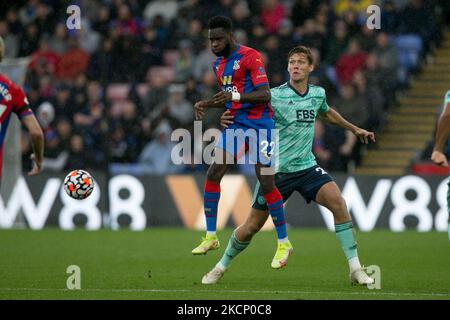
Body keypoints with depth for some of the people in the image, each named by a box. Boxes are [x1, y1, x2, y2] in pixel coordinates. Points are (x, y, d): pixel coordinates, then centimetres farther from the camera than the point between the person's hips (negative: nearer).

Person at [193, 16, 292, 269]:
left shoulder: (251, 57, -13)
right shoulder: (219, 64, 14)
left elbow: (265, 94, -20)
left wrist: (235, 96, -32)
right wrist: (206, 104, 8)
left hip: (260, 125, -7)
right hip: (236, 124, 8)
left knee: (267, 185, -7)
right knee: (213, 175, -3)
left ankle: (284, 243, 5)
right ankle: (211, 236, 6)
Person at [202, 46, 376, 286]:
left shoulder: (318, 93, 3)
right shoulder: (274, 96, -13)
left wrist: (354, 129, 35)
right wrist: (228, 120, -34)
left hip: (306, 167, 3)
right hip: (276, 170, -3)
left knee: (338, 202, -21)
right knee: (251, 227, 3)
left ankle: (355, 268, -16)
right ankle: (221, 267, 29)